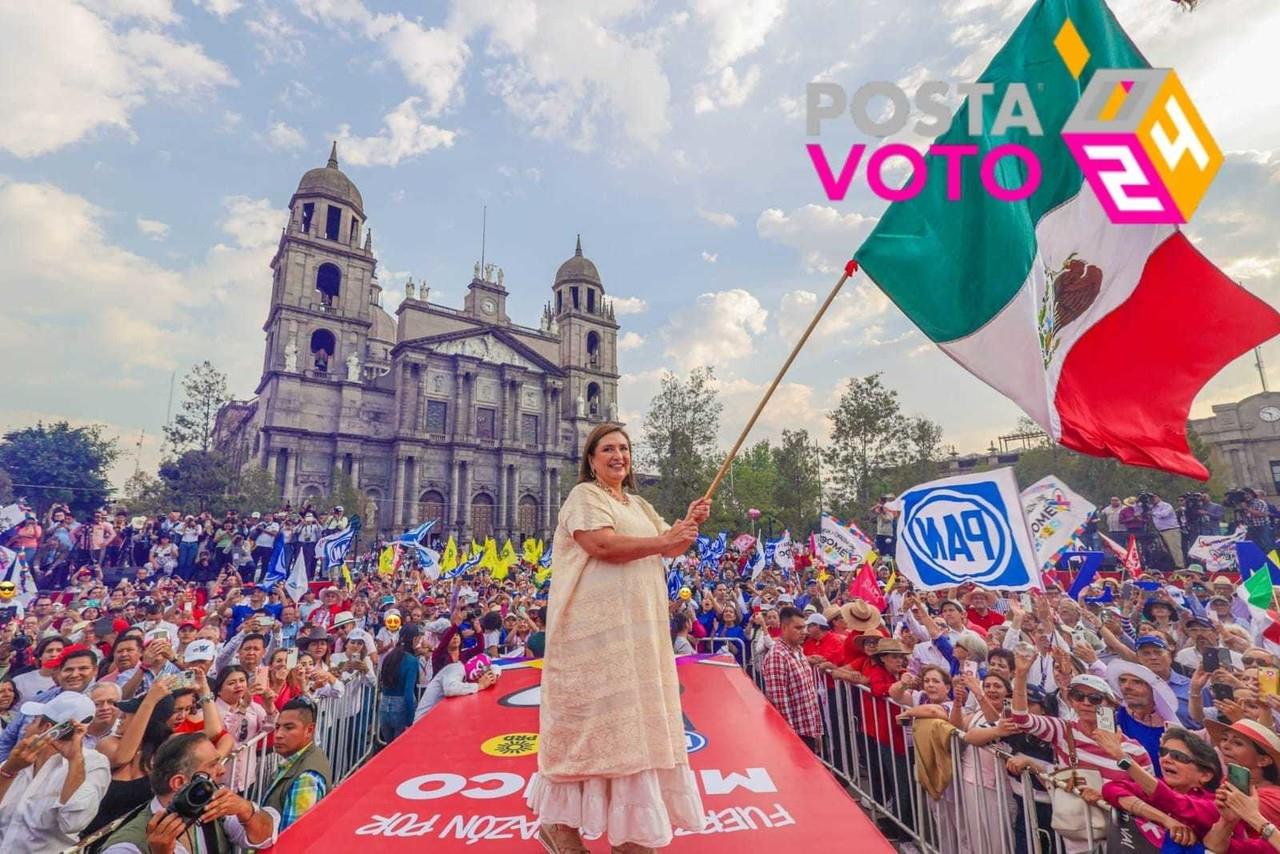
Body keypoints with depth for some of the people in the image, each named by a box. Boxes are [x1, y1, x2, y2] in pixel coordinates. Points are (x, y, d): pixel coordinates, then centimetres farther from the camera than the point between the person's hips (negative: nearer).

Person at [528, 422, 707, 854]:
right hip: (600, 625, -8)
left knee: (634, 717, 10)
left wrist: (691, 522, -3)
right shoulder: (585, 495, -5)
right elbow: (602, 545, -21)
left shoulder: (639, 505, 20)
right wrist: (662, 541, -17)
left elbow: (671, 549, 16)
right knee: (604, 716, -4)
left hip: (639, 627, 8)